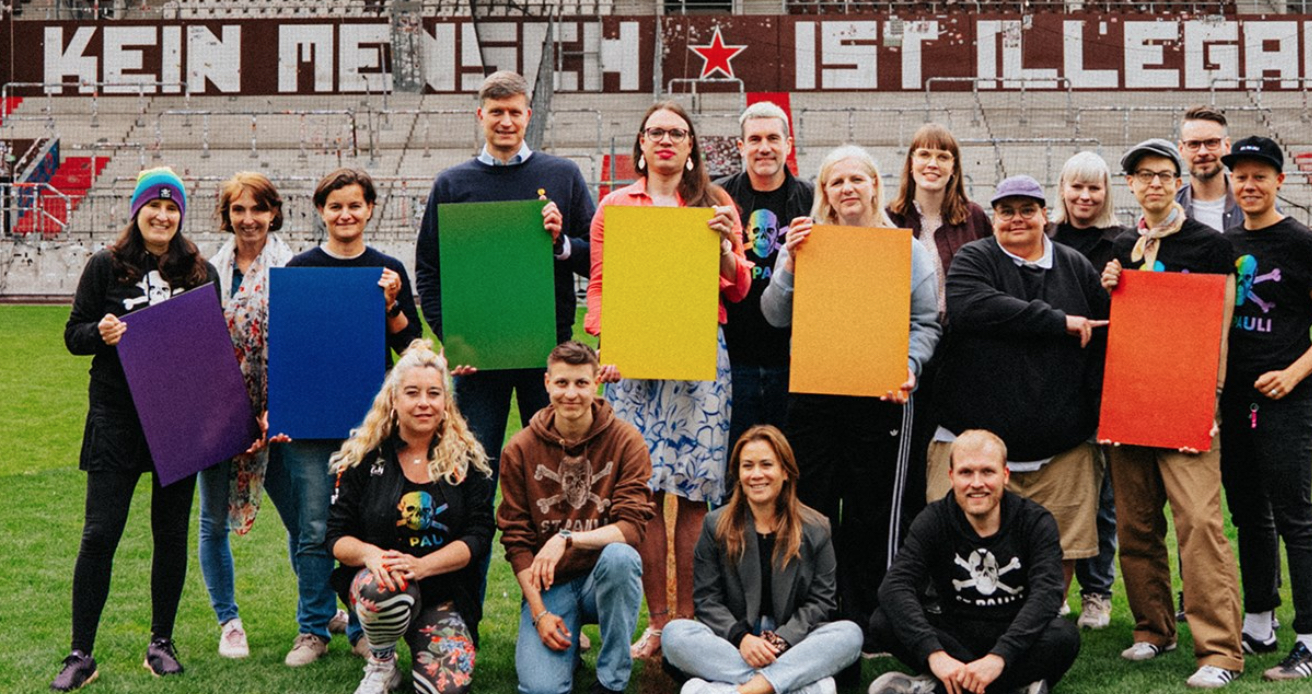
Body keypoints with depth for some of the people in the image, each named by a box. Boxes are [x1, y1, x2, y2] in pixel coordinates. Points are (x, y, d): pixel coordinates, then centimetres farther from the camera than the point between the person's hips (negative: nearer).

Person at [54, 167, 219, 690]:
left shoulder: (200, 271, 6)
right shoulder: (105, 266, 2)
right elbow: (73, 336, 4)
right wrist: (100, 333, -18)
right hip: (117, 417, -2)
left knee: (171, 531, 9)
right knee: (100, 533, -3)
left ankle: (161, 642, 22)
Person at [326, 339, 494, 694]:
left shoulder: (467, 460, 2)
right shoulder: (363, 456, 1)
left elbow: (479, 534, -4)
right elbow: (337, 536, 1)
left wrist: (422, 565, -20)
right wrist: (369, 554, -23)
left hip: (445, 590, 1)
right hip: (374, 577, 0)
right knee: (385, 592, -38)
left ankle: (419, 643, 15)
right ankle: (381, 665, -4)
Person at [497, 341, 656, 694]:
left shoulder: (625, 440, -8)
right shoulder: (519, 450, -3)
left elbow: (633, 528, -15)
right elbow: (515, 539, -1)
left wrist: (566, 539, -30)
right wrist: (539, 612, -10)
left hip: (605, 578, 0)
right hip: (548, 585, 1)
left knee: (620, 556, -36)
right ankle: (567, 641, 16)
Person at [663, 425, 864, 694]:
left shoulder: (815, 528, 6)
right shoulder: (716, 526, 7)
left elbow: (820, 601, 2)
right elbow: (707, 599, 2)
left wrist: (782, 640, -15)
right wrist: (741, 637, -17)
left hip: (793, 640, 0)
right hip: (731, 645, 0)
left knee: (850, 634, -27)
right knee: (674, 633, -29)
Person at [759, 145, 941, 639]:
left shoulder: (906, 248, 9)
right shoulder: (806, 242, 9)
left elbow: (925, 322, 6)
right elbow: (776, 316, 2)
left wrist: (908, 366, -11)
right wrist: (790, 263, -13)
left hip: (881, 395, -1)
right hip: (813, 392, 1)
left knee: (873, 512, 3)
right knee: (811, 509, 3)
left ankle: (864, 620, 13)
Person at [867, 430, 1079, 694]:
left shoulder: (1035, 521, -9)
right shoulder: (933, 521, -7)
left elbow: (1046, 593, -24)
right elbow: (895, 586, -22)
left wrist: (998, 657, -40)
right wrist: (934, 653, -39)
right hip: (957, 638, 1)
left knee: (1064, 636, -33)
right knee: (883, 622, -25)